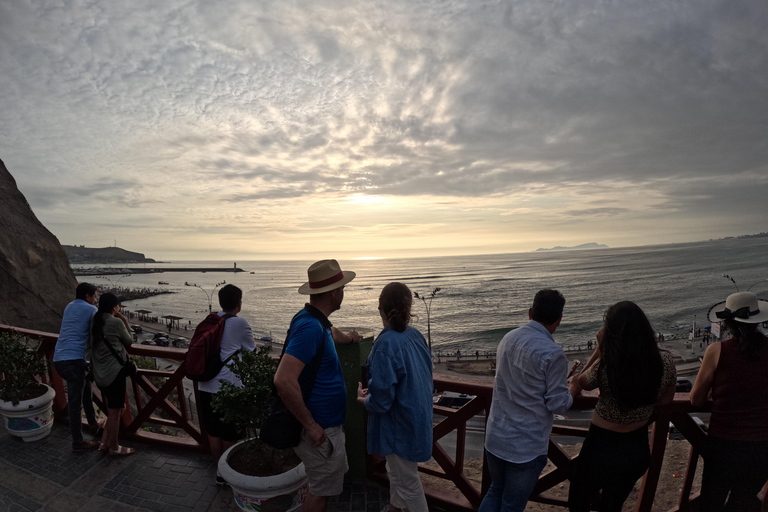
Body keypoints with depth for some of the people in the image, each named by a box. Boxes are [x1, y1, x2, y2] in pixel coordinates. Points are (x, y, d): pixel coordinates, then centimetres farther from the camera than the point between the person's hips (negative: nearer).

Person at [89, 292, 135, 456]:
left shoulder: (94, 321, 5)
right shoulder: (116, 322, -17)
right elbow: (129, 342, -3)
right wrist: (126, 324, 5)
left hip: (100, 374, 8)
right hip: (114, 373, -8)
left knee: (116, 409, 23)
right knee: (115, 413, 7)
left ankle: (104, 443, 30)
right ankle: (114, 448, 21)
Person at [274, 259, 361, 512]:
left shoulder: (316, 321, 3)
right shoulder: (310, 327, -28)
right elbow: (283, 381, -34)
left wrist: (345, 338, 34)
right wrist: (311, 425, -25)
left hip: (329, 425, 9)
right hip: (320, 429, -9)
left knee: (335, 476, 27)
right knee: (320, 490, 12)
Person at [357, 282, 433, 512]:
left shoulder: (386, 343, -28)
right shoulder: (416, 335, -5)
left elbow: (381, 401, -28)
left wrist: (363, 399, -6)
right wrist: (373, 390, 6)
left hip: (399, 425, -8)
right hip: (417, 417, 8)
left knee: (409, 483, 14)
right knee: (396, 472, 29)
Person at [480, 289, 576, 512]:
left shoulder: (508, 338, -1)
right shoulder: (552, 353, -22)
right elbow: (557, 404, -15)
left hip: (494, 438, 6)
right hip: (525, 448, -5)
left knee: (495, 492, 26)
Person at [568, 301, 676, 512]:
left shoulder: (605, 367, -28)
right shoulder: (665, 361, -15)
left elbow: (580, 383, -6)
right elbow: (666, 400, 3)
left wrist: (599, 348, -11)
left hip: (602, 446, -4)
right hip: (638, 449, 5)